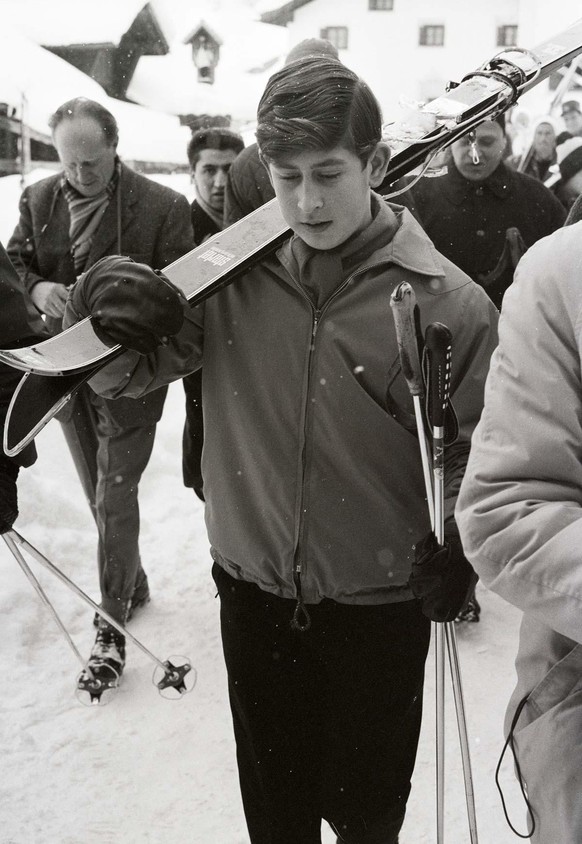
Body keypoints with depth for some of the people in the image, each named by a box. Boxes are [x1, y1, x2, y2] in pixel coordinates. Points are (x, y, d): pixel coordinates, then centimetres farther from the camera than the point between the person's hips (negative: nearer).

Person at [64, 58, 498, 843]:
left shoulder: (449, 303, -14)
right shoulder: (233, 275, -8)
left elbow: (474, 458, -5)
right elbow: (131, 373, 2)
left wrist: (454, 557, -21)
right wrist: (101, 320, -19)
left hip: (378, 606, -2)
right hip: (254, 593, 2)